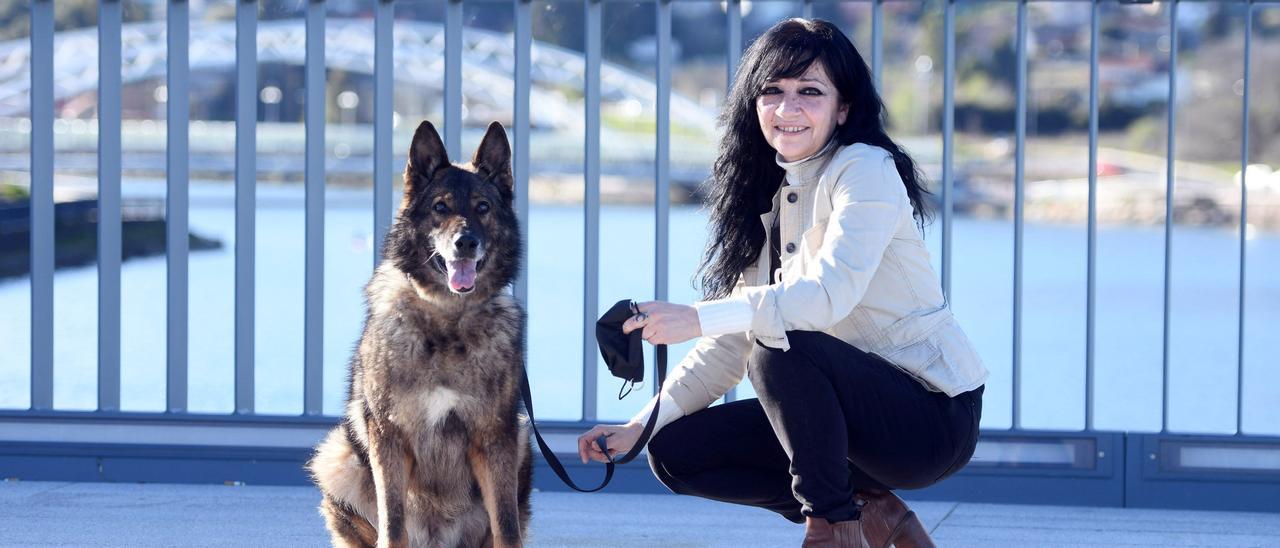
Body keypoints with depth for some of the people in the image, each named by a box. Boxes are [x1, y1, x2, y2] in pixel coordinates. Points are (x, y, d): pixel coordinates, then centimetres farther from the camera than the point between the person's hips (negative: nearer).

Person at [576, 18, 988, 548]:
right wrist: (641, 426, -2)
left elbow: (833, 293, -30)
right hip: (859, 407, 8)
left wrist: (698, 318, -38)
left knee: (781, 346, -32)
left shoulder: (866, 169, -13)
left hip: (934, 414, -8)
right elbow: (731, 345, 9)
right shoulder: (766, 196, 10)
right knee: (675, 453, 0)